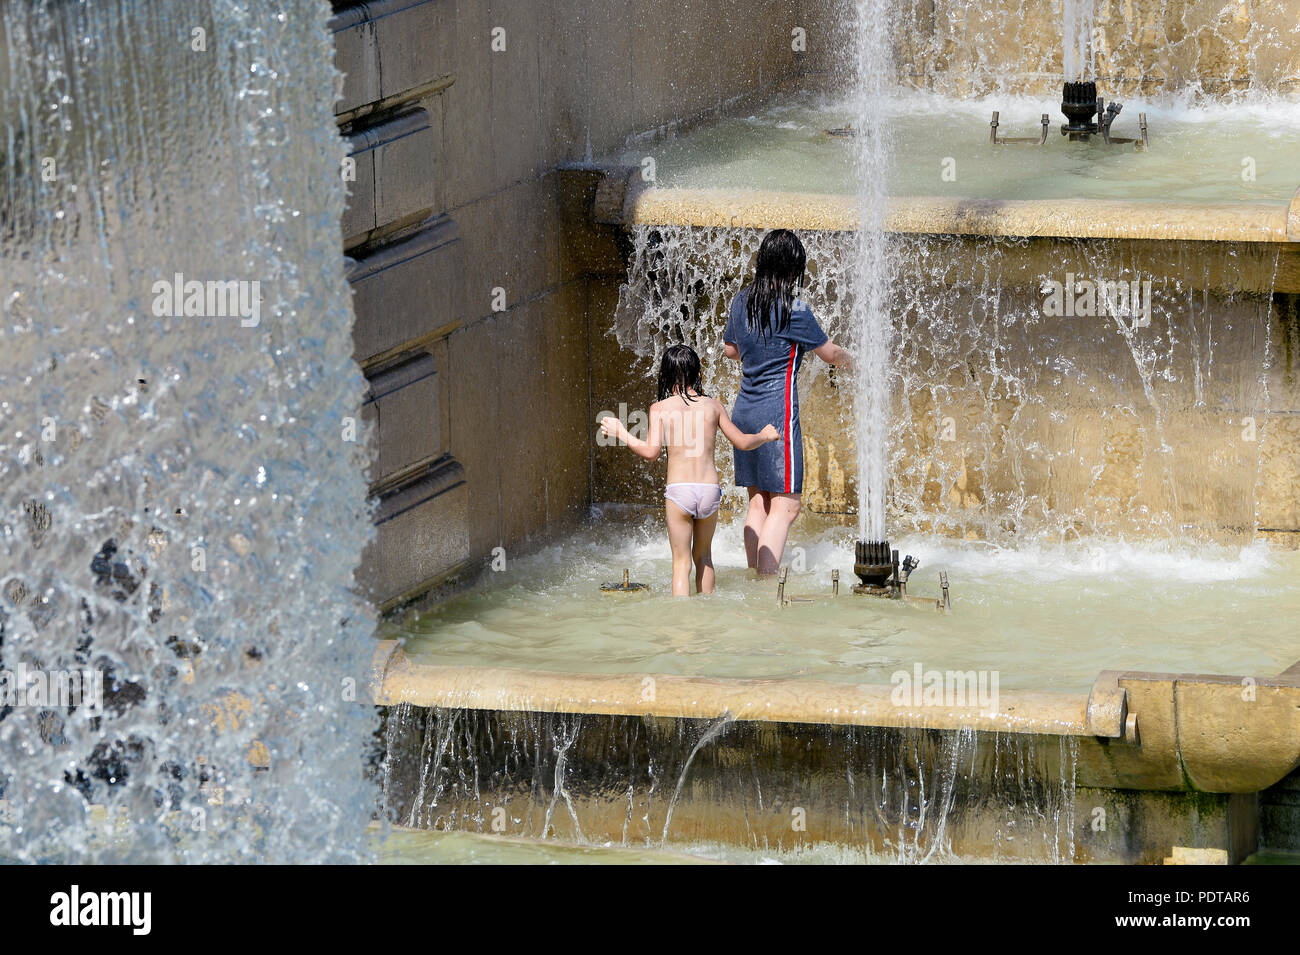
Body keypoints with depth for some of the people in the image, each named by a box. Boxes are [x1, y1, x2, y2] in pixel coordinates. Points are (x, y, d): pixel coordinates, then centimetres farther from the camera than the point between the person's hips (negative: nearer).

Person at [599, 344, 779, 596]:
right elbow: (742, 441, 11)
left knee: (681, 561, 4)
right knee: (703, 556, 22)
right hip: (710, 489, 3)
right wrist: (765, 436, 31)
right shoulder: (712, 406, 5)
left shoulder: (660, 408, -3)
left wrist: (620, 432, 3)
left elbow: (651, 451, -10)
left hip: (678, 490, -3)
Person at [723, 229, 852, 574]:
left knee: (758, 501, 13)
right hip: (777, 413, -7)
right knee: (785, 505, -5)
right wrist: (852, 364, 21)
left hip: (744, 412, 7)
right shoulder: (794, 311, -14)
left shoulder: (741, 302, 6)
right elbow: (829, 352, 0)